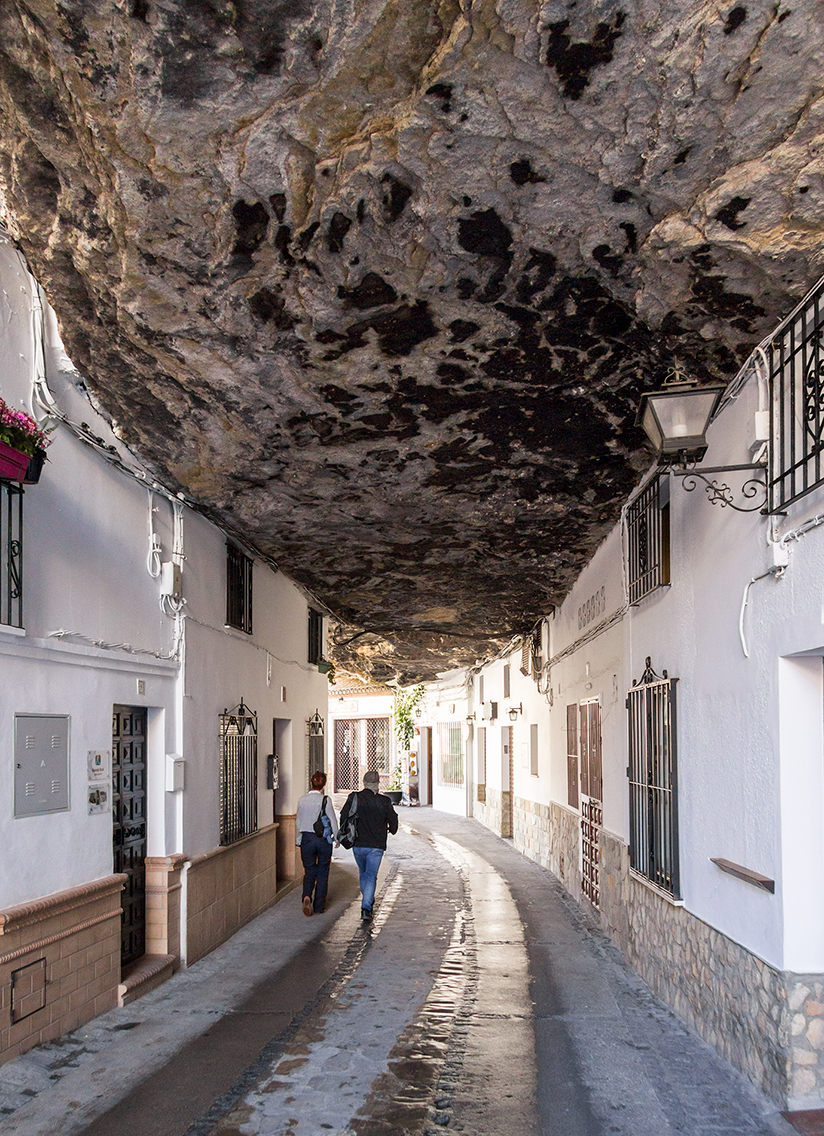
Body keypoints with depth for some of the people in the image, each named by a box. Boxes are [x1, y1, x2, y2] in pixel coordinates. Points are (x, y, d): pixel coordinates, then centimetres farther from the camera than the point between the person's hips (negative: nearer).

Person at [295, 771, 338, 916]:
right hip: (323, 839, -2)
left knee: (309, 871, 12)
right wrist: (336, 837, 6)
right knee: (322, 872, 11)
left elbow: (298, 821, 7)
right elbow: (333, 821, -8)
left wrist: (299, 839, 19)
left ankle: (307, 896, -14)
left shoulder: (302, 800, -1)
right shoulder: (326, 800, -12)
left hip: (307, 838, 2)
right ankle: (319, 906, 13)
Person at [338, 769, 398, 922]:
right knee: (371, 877, 1)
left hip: (358, 845, 2)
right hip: (376, 846, -2)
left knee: (363, 873, 23)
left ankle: (368, 901, 38)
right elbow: (393, 819, 1)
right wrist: (392, 829, 24)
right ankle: (366, 908, -13)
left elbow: (344, 817, -4)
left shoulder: (354, 798, -5)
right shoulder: (384, 801, -7)